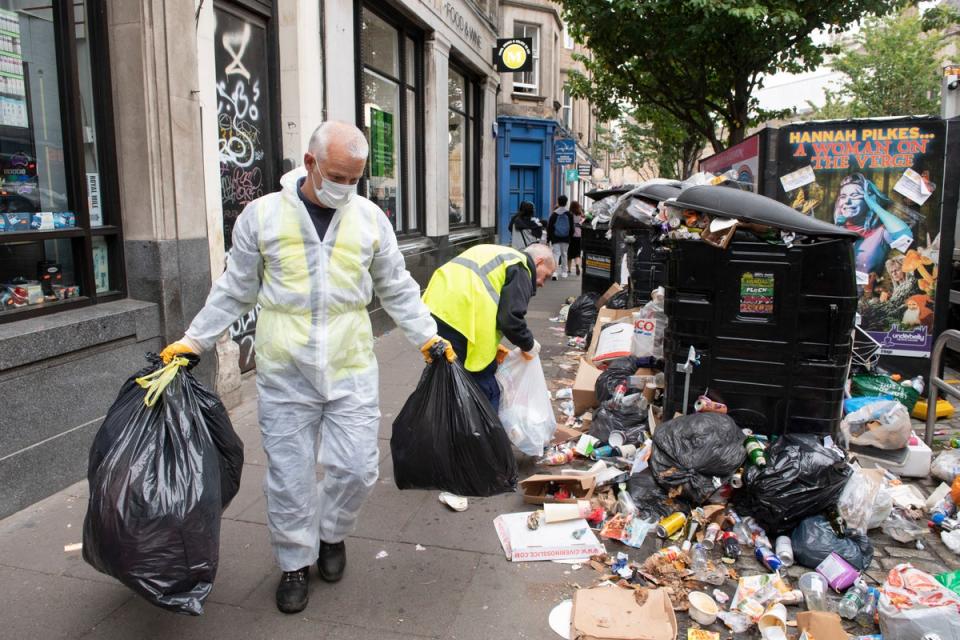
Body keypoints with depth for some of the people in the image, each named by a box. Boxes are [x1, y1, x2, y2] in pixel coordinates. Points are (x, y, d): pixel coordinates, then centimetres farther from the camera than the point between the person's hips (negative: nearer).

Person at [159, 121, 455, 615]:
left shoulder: (370, 218, 2)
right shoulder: (261, 215, -2)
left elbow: (397, 290, 10)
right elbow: (235, 291, 7)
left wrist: (428, 337, 4)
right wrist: (193, 341, 5)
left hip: (351, 371, 1)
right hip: (284, 376, -1)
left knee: (355, 468, 3)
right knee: (289, 477, 8)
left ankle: (331, 535, 34)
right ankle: (295, 562, 31)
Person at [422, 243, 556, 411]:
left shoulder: (495, 255, 29)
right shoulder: (520, 269, 1)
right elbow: (510, 318, -10)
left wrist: (490, 345, 26)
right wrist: (528, 345, 8)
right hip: (460, 323, -9)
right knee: (486, 394, 4)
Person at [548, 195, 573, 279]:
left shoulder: (554, 214, -3)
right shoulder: (569, 214, 0)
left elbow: (549, 227, -2)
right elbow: (572, 227, 2)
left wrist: (548, 238, 3)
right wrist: (571, 237, 12)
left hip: (555, 238, -1)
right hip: (566, 238, 1)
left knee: (556, 253, -2)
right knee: (564, 254, 13)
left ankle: (554, 272, -18)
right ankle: (564, 272, 18)